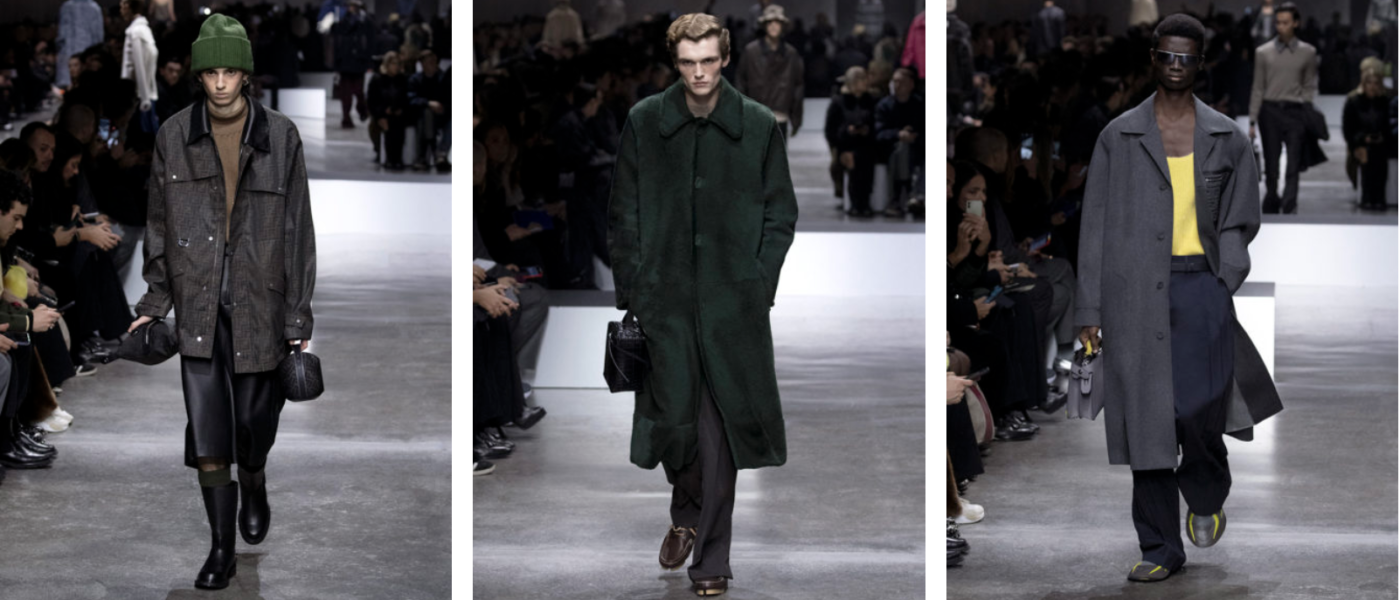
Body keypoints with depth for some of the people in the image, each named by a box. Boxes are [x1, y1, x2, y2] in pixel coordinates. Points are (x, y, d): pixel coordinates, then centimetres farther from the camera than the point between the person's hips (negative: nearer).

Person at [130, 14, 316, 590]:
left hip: (258, 303, 0)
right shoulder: (174, 137, 0)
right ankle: (221, 547, 2)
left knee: (254, 414, 10)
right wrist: (155, 300, 6)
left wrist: (299, 316, -2)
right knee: (206, 425, -4)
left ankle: (254, 487, 43)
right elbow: (160, 222, 8)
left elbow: (297, 227, 0)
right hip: (197, 303, 0)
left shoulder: (280, 137, -3)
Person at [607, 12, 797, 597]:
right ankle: (687, 513, 31)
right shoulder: (644, 122, 3)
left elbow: (780, 215, 5)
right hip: (664, 301, 1)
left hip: (732, 303, -1)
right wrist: (632, 291, 1)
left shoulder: (760, 126, 1)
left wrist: (756, 290, -3)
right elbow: (623, 215, 7)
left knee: (720, 430, -2)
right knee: (670, 419, 1)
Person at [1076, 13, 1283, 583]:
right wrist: (1090, 310, 1)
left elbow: (1240, 222, 12)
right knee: (1146, 419, 0)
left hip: (1200, 285, 0)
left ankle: (1205, 494, 21)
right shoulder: (1119, 137, 6)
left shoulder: (1227, 139, 8)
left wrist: (1221, 289, -2)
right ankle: (1160, 549, 9)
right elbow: (1096, 226, 5)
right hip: (1135, 292, 0)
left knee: (1198, 408, -13)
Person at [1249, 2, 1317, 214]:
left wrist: (1308, 115, 0)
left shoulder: (1308, 52, 6)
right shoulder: (1263, 52, 7)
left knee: (1293, 167, -8)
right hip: (1270, 111, 1)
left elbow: (1310, 86, 9)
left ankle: (1289, 209, -11)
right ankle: (1271, 210, 16)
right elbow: (1258, 88, 9)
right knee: (1271, 167, 4)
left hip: (1296, 111, -1)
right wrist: (1252, 121, 5)